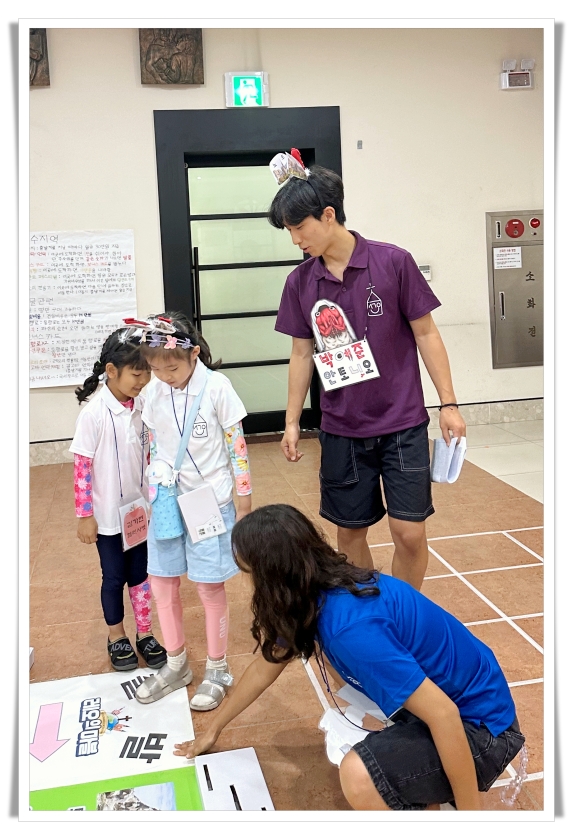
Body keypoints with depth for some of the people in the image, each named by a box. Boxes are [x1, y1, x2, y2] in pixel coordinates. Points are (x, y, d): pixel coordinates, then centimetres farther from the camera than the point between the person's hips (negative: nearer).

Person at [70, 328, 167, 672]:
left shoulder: (143, 406, -5)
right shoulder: (93, 413, -19)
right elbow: (82, 468, -14)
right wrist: (85, 516, -11)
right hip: (108, 514, -4)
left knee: (141, 573, 15)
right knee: (114, 576, 13)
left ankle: (145, 634, 32)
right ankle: (116, 638, 32)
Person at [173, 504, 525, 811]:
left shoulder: (350, 625, -31)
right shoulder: (320, 593, -2)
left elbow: (443, 714, -29)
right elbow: (264, 668, 13)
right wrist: (213, 729, 24)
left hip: (481, 725, -9)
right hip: (443, 691, 9)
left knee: (359, 776, -27)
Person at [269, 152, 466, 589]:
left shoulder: (394, 262, -9)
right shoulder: (300, 282, -1)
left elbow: (426, 333, -3)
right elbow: (302, 354, 7)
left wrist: (449, 404, -4)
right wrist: (292, 422, 7)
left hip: (402, 424, -2)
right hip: (341, 431, 3)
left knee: (410, 533, -2)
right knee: (350, 532, 11)